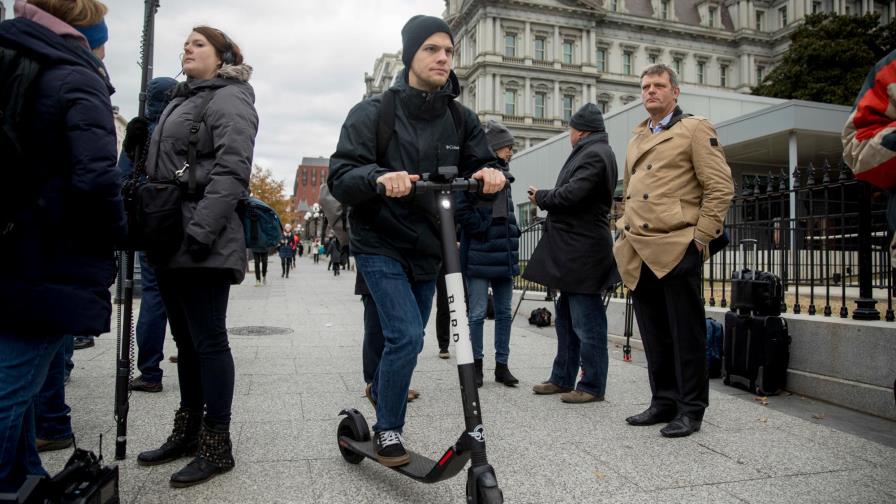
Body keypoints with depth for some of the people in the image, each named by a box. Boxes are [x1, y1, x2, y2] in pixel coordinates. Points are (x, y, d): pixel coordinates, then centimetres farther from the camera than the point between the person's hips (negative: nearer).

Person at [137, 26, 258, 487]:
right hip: (170, 241, 9)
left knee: (208, 340, -5)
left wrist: (200, 231, -25)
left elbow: (232, 171, -17)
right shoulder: (180, 100, 24)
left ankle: (216, 446, 5)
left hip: (203, 245, -9)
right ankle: (187, 432, 26)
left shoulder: (230, 99, -4)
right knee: (186, 340, 14)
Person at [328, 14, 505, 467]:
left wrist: (489, 174, -25)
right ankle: (387, 431, 4)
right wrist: (378, 177, -37)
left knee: (408, 336, 17)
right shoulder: (373, 112, -9)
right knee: (406, 335, -17)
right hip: (381, 246, -5)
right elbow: (340, 178, -16)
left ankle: (381, 390, 45)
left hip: (428, 249, 5)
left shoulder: (460, 118, 2)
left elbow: (480, 165, -1)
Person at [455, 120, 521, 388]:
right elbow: (460, 208, -18)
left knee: (504, 312, 10)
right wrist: (485, 231, -13)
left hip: (504, 255, 7)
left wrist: (512, 234, 13)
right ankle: (476, 364, 14)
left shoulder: (503, 175, 16)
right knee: (477, 313, 1)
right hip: (479, 257, -7)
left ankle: (502, 365, 19)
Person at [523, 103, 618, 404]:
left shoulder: (595, 154, -13)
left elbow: (571, 195, -21)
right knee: (566, 319, 16)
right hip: (573, 251, 11)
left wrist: (540, 197, -6)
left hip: (583, 252, -11)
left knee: (586, 322, -2)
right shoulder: (590, 153, 18)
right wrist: (545, 198, 6)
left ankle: (592, 386, 8)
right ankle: (563, 379, 26)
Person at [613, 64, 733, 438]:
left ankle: (691, 409, 12)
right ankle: (663, 402, 23)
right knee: (655, 337, 11)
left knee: (686, 335, 1)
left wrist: (700, 238, -9)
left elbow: (721, 188, -4)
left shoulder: (695, 129, 3)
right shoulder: (637, 139, 22)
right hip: (639, 254, 6)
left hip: (676, 250, -6)